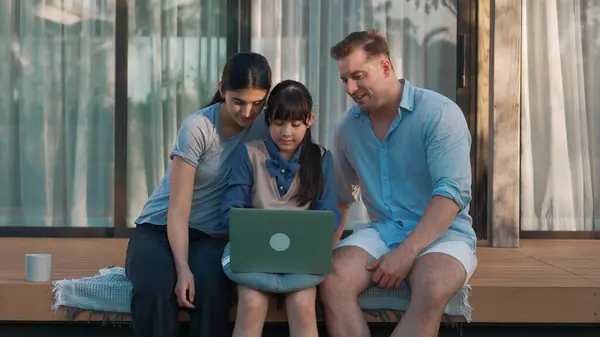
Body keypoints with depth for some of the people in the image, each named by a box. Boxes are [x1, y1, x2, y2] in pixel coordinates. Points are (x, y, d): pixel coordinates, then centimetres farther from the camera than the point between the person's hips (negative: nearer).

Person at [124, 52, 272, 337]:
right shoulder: (197, 128, -15)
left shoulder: (264, 128, -4)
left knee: (211, 284, -34)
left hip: (212, 237, 2)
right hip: (160, 229, -2)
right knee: (155, 287, -35)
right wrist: (183, 269, -27)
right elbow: (178, 210, -16)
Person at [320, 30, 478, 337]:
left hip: (442, 232, -4)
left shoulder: (439, 113, -9)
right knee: (332, 279, -28)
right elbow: (341, 197, 19)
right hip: (382, 230, 4)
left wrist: (407, 252, -25)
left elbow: (453, 193, -18)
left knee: (431, 290, -38)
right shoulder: (347, 127, 9)